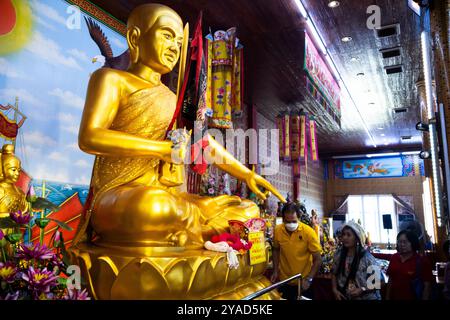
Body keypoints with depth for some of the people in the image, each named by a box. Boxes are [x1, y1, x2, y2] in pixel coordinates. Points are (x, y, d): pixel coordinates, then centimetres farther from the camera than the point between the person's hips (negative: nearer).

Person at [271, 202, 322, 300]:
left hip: (303, 282, -2)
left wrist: (309, 279, -20)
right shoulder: (277, 230, -12)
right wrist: (275, 270, 1)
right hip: (284, 280, 3)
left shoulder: (309, 232, -20)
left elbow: (318, 259, -14)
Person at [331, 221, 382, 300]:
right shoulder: (339, 254, -5)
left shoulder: (366, 257, -18)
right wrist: (334, 289, -6)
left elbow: (379, 281, -14)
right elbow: (334, 273, 7)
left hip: (366, 298, -4)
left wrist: (362, 290, -22)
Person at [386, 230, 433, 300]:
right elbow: (390, 280, 6)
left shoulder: (422, 261, -11)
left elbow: (427, 286, -10)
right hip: (394, 297, 4)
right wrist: (387, 297, 5)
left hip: (413, 298, -3)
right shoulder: (394, 258, 0)